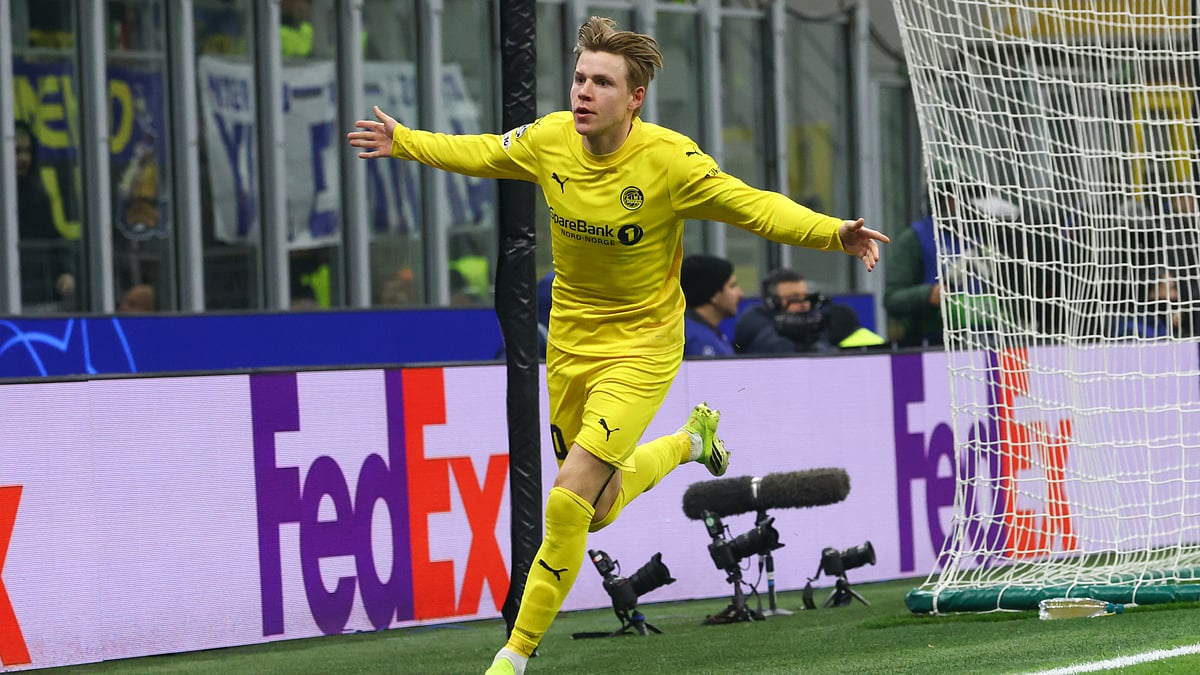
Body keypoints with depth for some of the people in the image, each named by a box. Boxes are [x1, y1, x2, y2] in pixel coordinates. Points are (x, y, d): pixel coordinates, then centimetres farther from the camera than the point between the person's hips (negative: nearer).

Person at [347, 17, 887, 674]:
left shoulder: (669, 159, -22)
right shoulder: (548, 139, -9)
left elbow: (754, 206, -20)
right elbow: (480, 152, 12)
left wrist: (834, 232, -36)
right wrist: (403, 142, 21)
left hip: (641, 348, -5)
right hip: (570, 343, 5)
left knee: (567, 502, -18)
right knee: (600, 513, 17)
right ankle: (690, 439, 47)